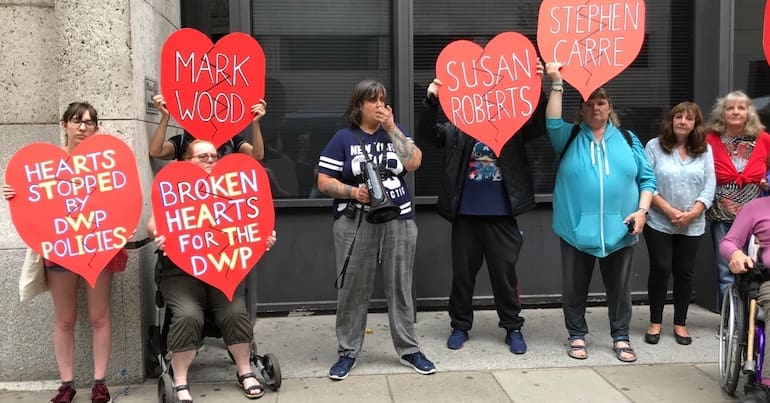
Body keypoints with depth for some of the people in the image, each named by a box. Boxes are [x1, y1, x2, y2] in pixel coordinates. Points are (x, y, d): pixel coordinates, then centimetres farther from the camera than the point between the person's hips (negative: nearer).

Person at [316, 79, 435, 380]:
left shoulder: (394, 132, 12)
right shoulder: (343, 138, 3)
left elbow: (413, 163, -5)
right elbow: (324, 183, -1)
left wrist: (391, 127, -5)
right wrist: (353, 192, -18)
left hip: (398, 221, 2)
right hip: (355, 224, -2)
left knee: (400, 288, 8)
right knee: (352, 290, 2)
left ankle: (409, 350, 18)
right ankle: (347, 352, 15)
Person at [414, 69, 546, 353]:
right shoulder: (457, 129, 3)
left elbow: (540, 125, -6)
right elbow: (426, 134, -7)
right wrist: (431, 101, -22)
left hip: (501, 215, 0)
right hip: (465, 215, 1)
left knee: (505, 272, 8)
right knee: (462, 272, 11)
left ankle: (513, 328, 22)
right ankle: (460, 326, 26)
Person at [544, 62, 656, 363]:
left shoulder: (627, 139, 9)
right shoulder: (570, 138, 5)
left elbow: (647, 179, 8)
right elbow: (553, 123, -17)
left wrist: (642, 210, -5)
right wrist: (557, 84, -20)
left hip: (619, 229, 1)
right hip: (577, 228, -1)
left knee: (619, 287, 11)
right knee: (574, 287, 9)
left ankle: (621, 338, 26)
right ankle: (577, 336, 24)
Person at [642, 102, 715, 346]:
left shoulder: (704, 150, 4)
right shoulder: (655, 146, -3)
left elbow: (709, 187, 0)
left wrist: (691, 213, -13)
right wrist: (669, 211, -15)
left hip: (692, 226, 2)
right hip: (659, 223, -2)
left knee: (684, 273, 8)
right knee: (660, 270, 0)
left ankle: (680, 323, 21)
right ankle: (655, 322, 14)